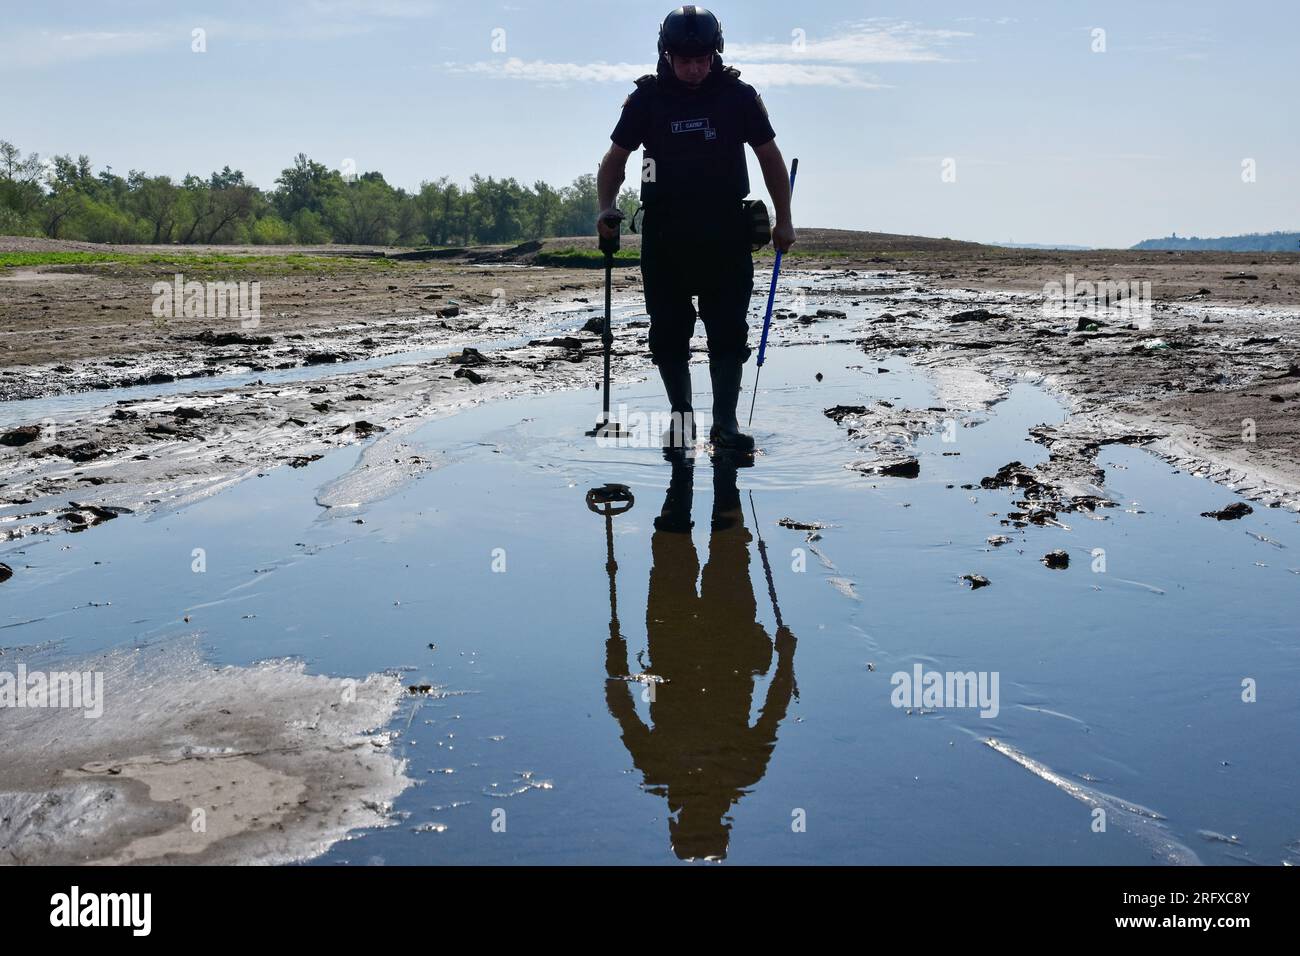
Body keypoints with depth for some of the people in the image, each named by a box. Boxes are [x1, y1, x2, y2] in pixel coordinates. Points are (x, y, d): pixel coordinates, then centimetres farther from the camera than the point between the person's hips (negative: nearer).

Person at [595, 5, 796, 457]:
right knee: (668, 333, 4)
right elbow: (616, 158, 8)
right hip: (664, 237, 1)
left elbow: (770, 157, 10)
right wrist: (607, 207, -9)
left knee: (728, 331, -3)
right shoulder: (647, 97, 1)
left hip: (726, 236, 0)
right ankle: (681, 417, 18)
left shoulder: (738, 95, 1)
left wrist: (783, 220, 6)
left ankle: (725, 423, 3)